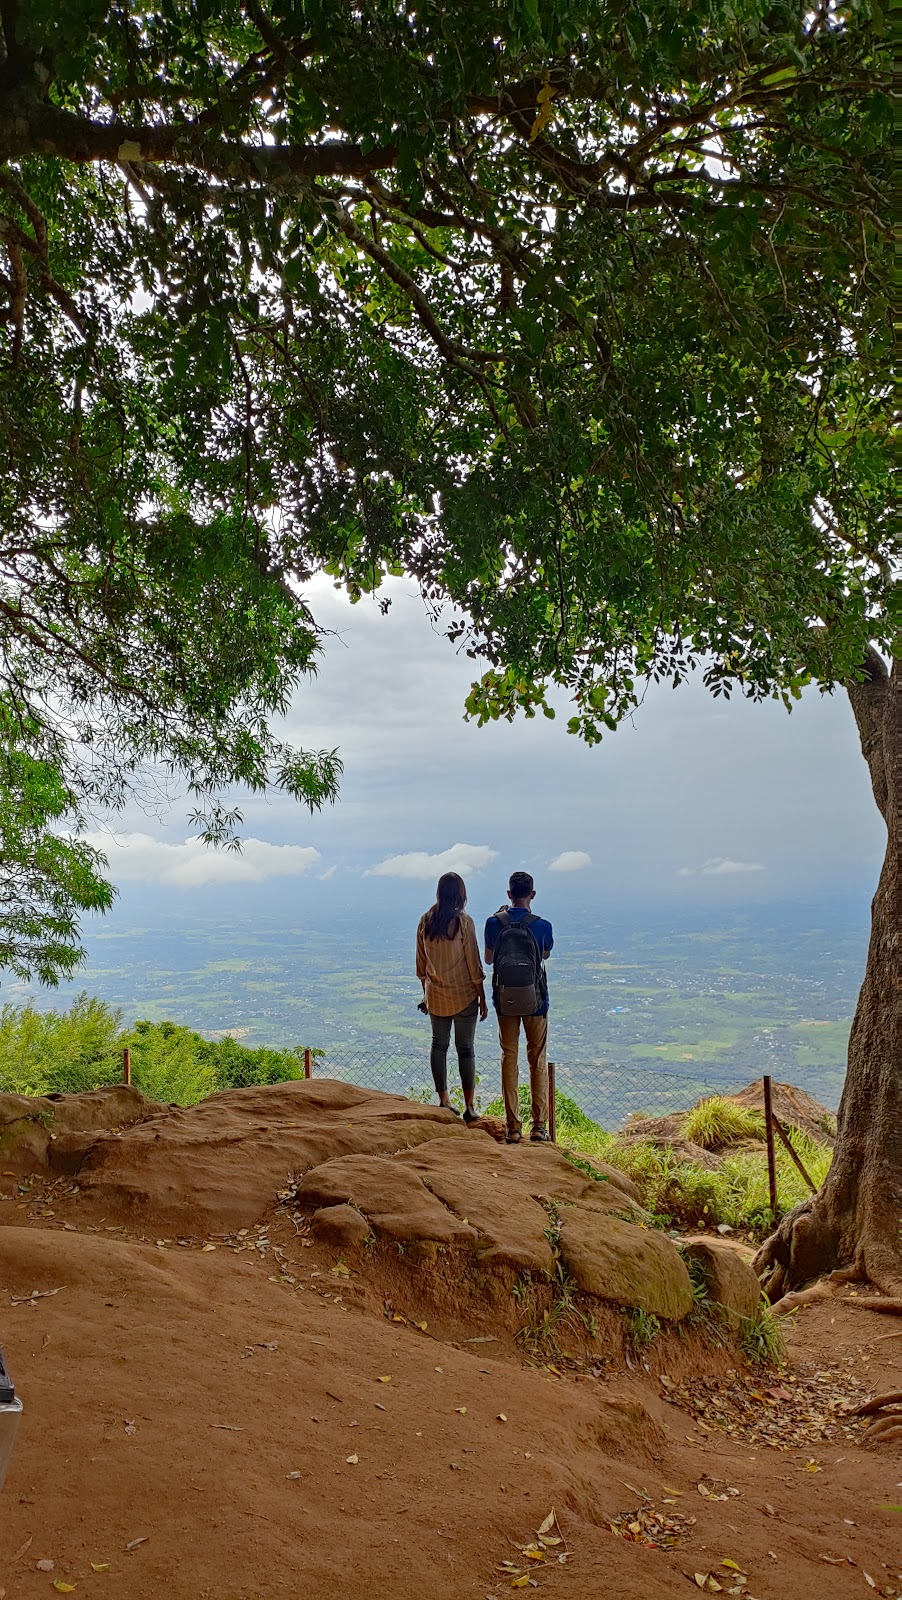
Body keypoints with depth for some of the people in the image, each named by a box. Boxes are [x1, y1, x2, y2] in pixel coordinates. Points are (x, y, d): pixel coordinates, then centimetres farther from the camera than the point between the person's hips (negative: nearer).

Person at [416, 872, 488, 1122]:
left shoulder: (425, 921, -1)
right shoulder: (463, 922, -13)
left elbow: (421, 963, 7)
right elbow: (474, 965, -10)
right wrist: (482, 999, -1)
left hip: (436, 996, 3)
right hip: (464, 996, -3)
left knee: (439, 1045, 14)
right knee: (466, 1048, 4)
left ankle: (444, 1101, 17)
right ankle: (469, 1106, 6)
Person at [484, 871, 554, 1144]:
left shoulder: (495, 923, -7)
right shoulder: (542, 925, -10)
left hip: (505, 1000, 1)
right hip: (534, 999, -1)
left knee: (509, 1059, 8)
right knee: (538, 1060, 9)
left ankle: (513, 1127, 10)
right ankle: (540, 1125, 9)